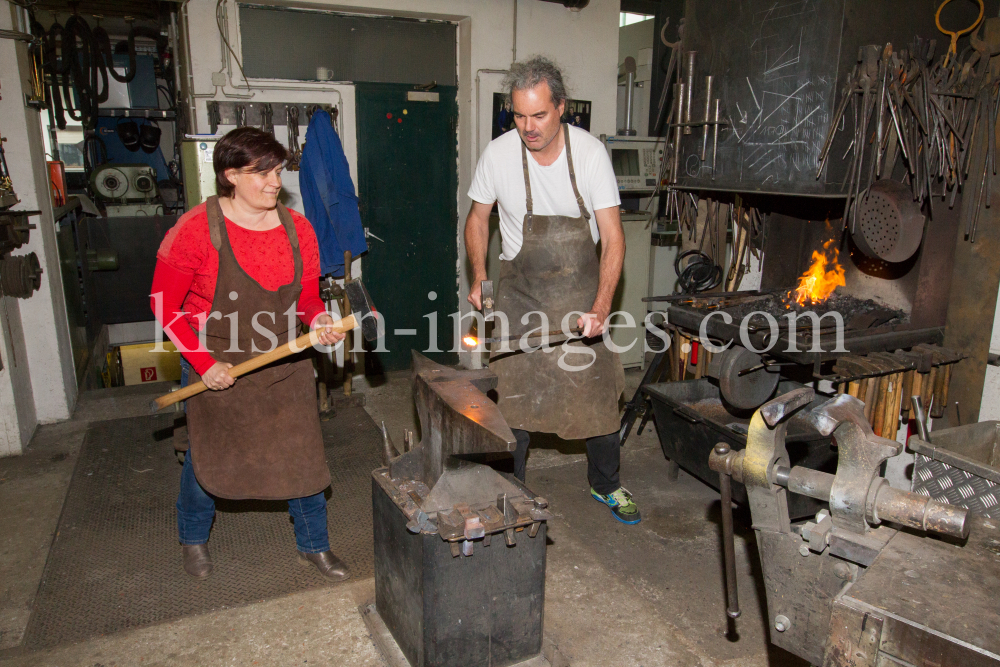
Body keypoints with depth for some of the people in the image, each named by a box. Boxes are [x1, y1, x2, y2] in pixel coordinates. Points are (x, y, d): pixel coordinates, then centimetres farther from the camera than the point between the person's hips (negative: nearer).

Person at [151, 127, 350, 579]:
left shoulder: (296, 228, -4)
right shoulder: (197, 228, -16)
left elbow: (307, 296, 6)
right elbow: (165, 304, -9)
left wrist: (319, 321, -17)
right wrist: (203, 363, -16)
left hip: (286, 367, 3)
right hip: (218, 369, -3)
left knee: (303, 455, 8)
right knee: (208, 457, 16)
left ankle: (313, 545, 30)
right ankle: (194, 539, 46)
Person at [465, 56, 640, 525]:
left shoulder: (590, 153, -13)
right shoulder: (498, 154, -10)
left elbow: (613, 237, -14)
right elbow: (477, 219, 6)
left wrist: (601, 307, -25)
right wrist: (479, 279, -5)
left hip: (580, 289, 1)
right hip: (519, 291, 0)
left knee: (598, 390, 7)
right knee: (511, 395, 1)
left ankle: (606, 485, 31)